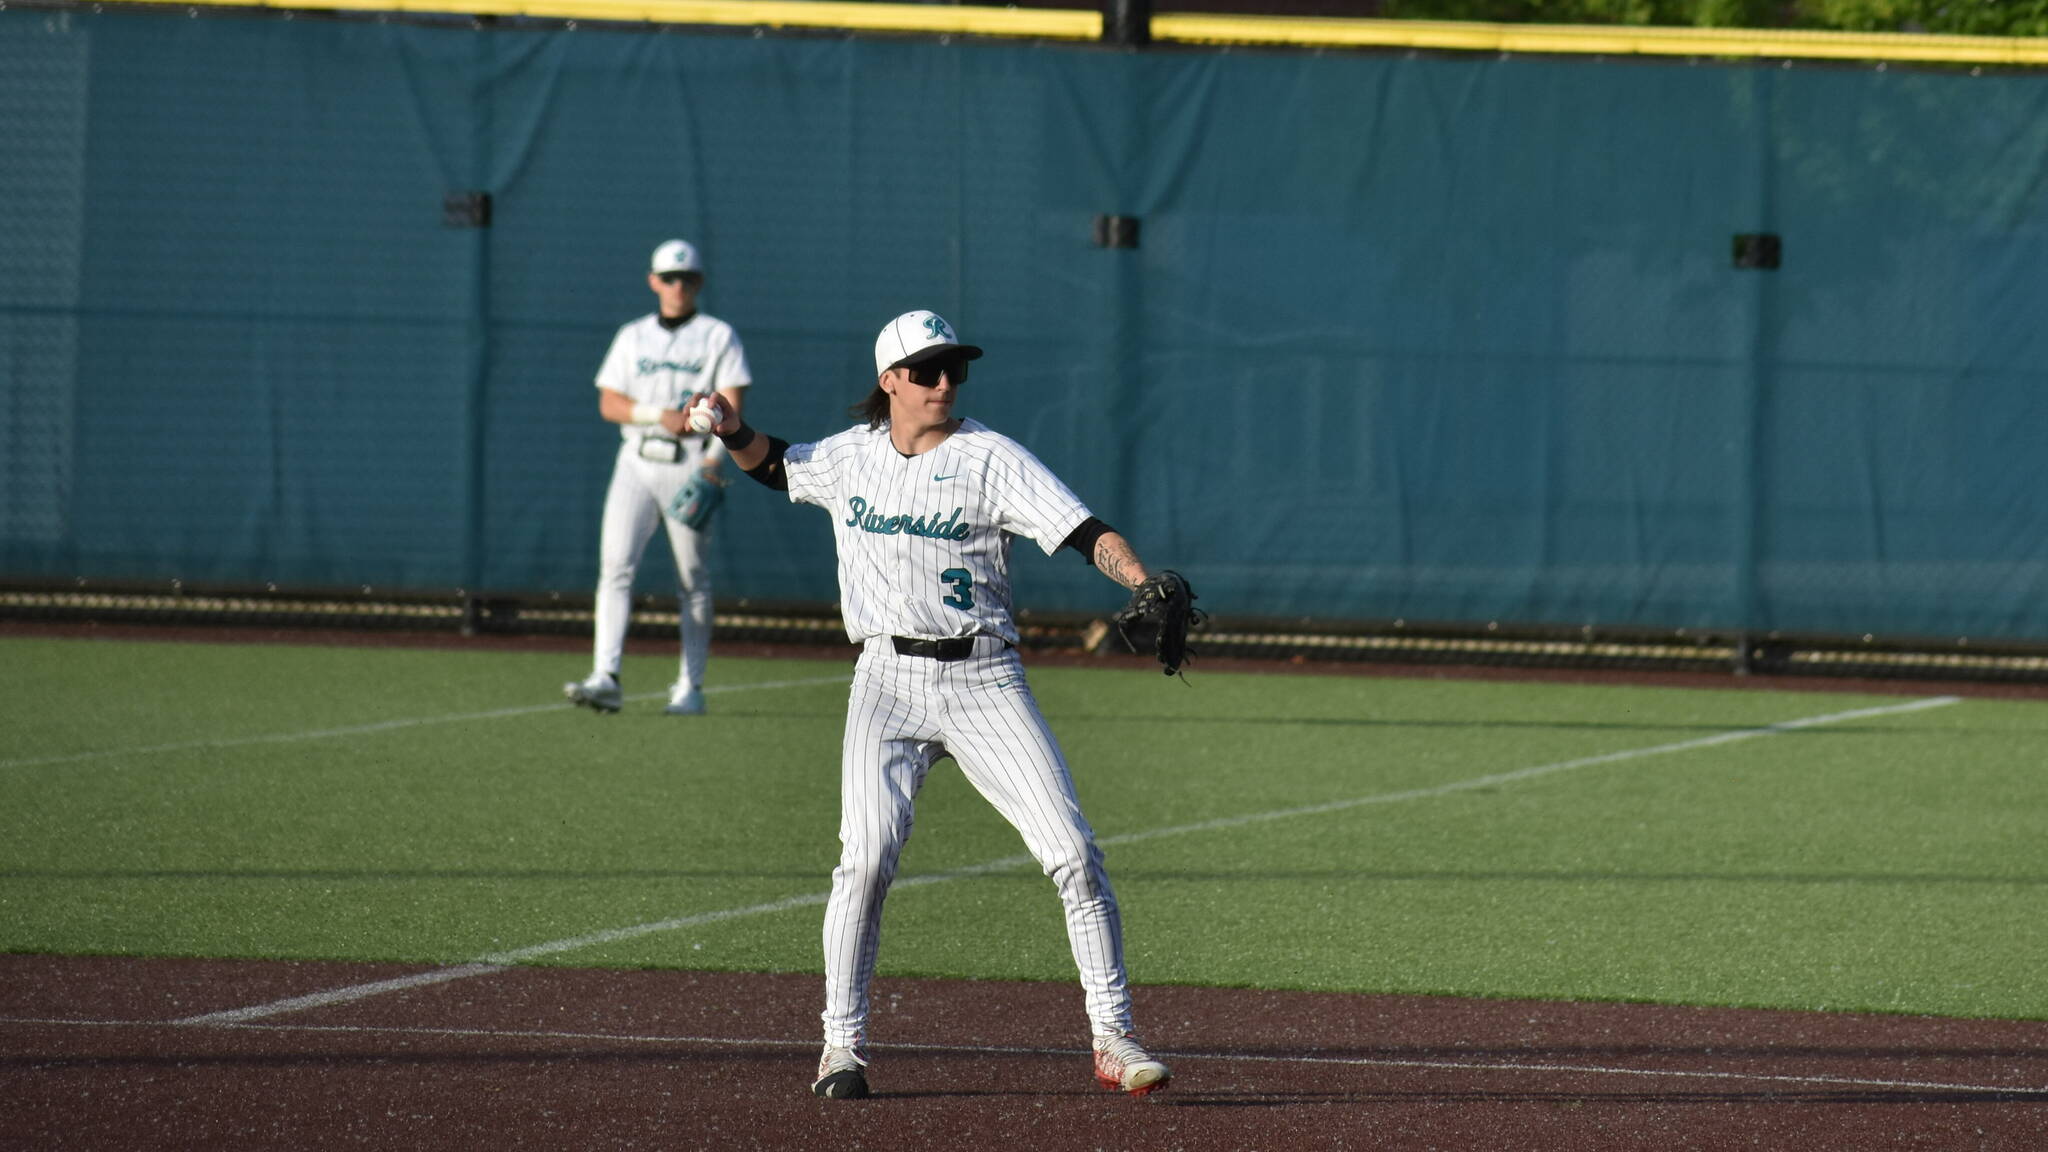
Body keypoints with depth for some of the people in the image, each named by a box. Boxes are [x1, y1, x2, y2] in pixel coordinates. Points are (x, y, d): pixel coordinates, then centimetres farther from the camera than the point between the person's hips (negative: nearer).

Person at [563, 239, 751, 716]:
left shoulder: (719, 337, 6)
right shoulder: (632, 337, 15)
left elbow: (732, 406, -4)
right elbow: (608, 403, 8)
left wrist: (713, 458, -19)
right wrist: (659, 415, -10)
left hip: (690, 464, -2)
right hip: (637, 461, 2)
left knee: (693, 578, 0)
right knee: (615, 566, -12)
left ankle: (690, 687, 7)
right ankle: (606, 679, -21)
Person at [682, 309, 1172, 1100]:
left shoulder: (989, 458, -3)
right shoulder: (849, 457, 9)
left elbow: (1085, 531, -12)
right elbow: (776, 466, 29)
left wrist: (1145, 586, -29)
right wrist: (734, 433, 8)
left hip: (984, 681, -1)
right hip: (889, 679, 1)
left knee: (1071, 849, -8)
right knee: (867, 855, -15)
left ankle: (1112, 1038, 1)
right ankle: (843, 1044, -4)